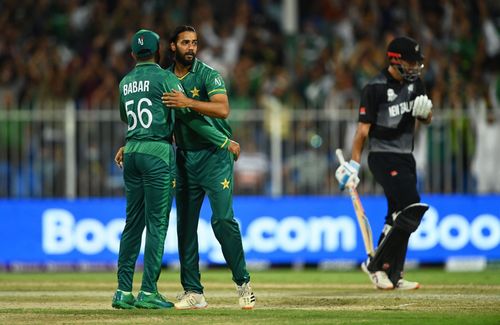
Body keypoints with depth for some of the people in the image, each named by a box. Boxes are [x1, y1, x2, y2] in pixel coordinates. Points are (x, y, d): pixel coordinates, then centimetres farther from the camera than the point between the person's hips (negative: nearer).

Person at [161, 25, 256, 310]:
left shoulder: (208, 75, -7)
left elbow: (223, 109, -23)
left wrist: (188, 102, -29)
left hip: (214, 155, -5)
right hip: (185, 157, 5)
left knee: (223, 219, -13)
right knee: (185, 224, 3)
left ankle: (243, 283, -2)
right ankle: (193, 293, 8)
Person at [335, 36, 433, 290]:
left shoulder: (414, 83, 9)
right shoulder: (375, 88, -13)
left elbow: (427, 120, 17)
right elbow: (363, 127, -13)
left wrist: (425, 111, -7)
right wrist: (354, 163, -16)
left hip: (406, 157, 8)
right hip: (382, 157, -8)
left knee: (399, 217, 8)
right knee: (411, 208, -19)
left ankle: (392, 275, 13)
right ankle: (376, 264, -11)